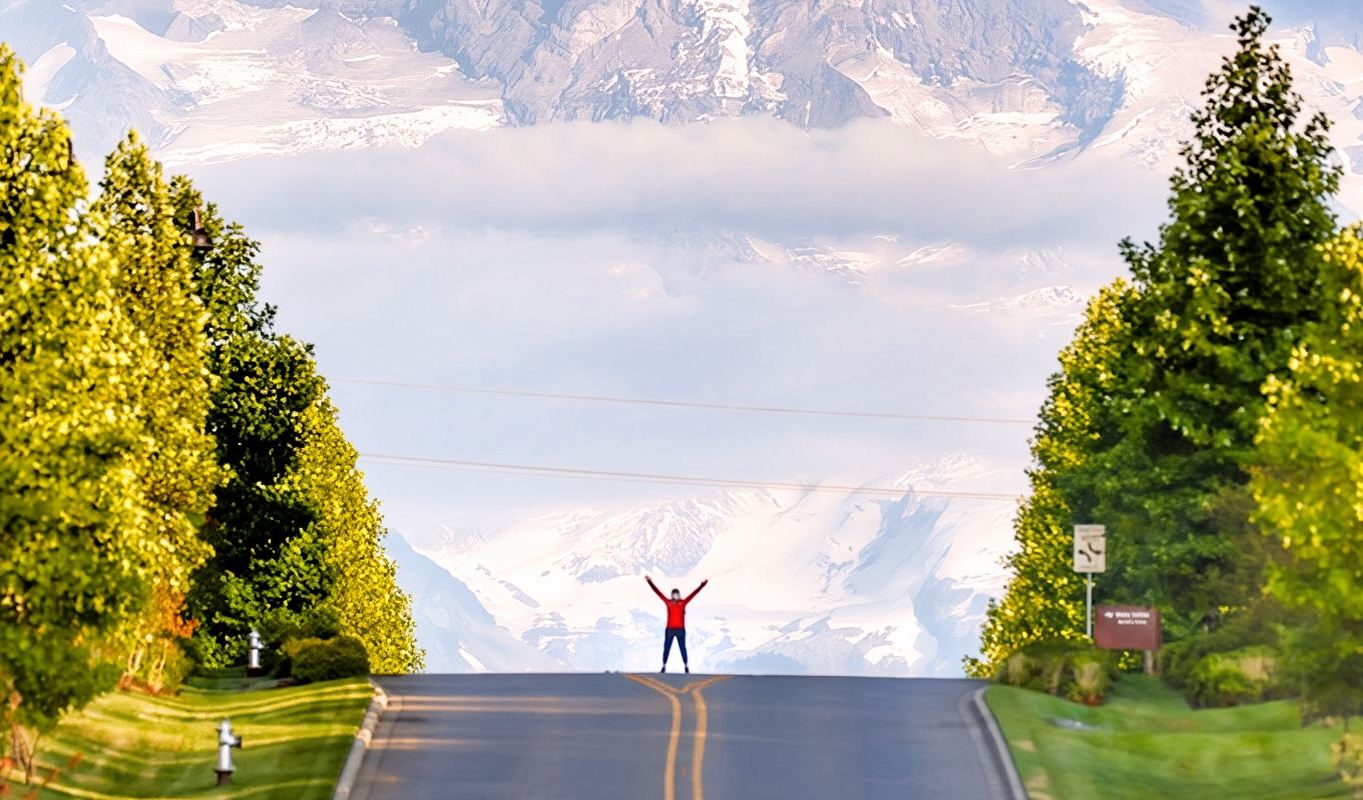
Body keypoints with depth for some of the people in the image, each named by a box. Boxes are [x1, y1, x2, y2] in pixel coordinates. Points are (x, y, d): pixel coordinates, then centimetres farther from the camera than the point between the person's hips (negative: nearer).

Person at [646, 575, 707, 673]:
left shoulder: (683, 603, 2)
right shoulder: (668, 602, 2)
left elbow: (694, 594, 5)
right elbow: (658, 592, 3)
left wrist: (702, 585, 4)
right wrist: (650, 582, 2)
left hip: (680, 629, 0)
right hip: (669, 629, 0)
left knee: (682, 648, 4)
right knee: (666, 648, 3)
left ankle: (686, 666, 11)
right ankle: (664, 666, 10)